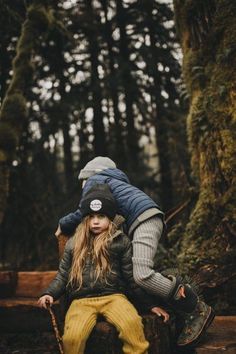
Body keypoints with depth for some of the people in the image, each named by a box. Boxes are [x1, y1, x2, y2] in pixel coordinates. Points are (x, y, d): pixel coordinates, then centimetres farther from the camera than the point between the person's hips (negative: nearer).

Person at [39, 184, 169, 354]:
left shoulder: (120, 241, 9)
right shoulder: (74, 244, 17)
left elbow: (132, 276, 10)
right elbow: (63, 275, 21)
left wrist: (151, 303, 6)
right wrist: (49, 294, 2)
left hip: (113, 296, -1)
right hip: (81, 300, 1)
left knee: (133, 324, -33)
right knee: (72, 337, -28)